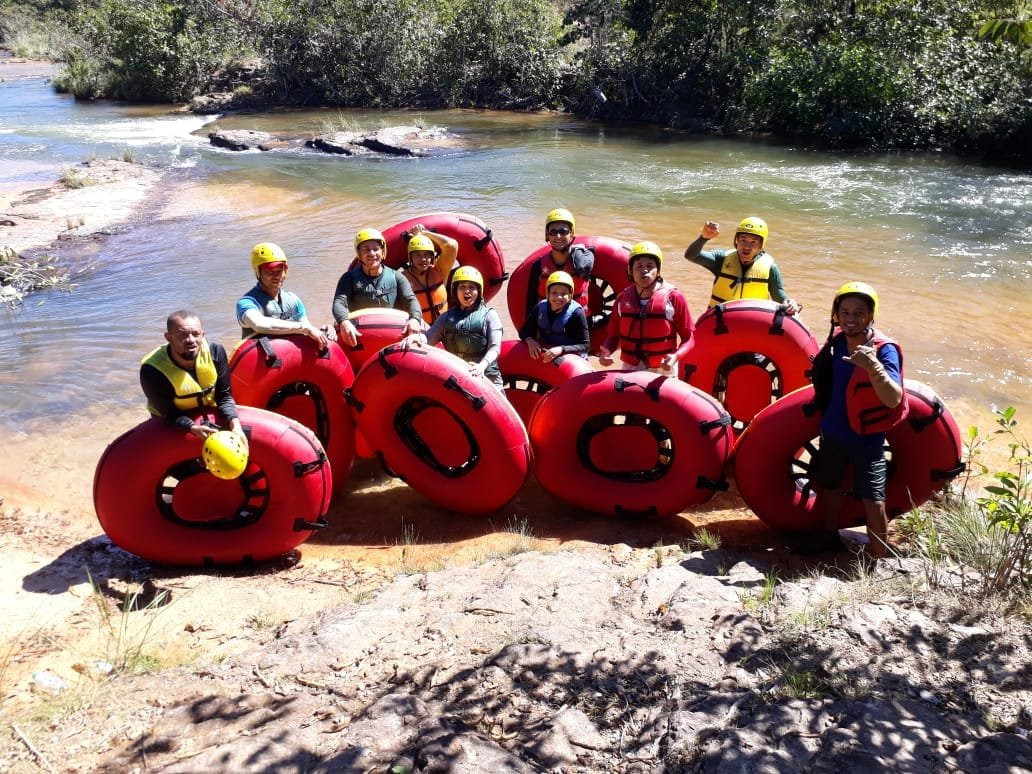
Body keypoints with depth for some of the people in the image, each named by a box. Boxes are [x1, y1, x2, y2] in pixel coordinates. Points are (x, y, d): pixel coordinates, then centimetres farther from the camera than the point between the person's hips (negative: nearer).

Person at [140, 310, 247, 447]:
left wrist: (235, 424, -33)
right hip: (173, 426, -3)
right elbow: (169, 414, -24)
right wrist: (194, 429, -44)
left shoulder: (215, 352, -23)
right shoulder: (152, 370, -31)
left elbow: (224, 395, -15)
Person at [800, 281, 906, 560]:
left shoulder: (884, 349, -21)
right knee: (830, 485, 23)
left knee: (873, 502, -9)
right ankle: (828, 536, 44)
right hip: (833, 431, 7)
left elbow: (894, 400, -36)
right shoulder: (837, 341, -3)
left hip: (867, 438, -7)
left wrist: (874, 367, -48)